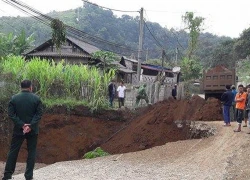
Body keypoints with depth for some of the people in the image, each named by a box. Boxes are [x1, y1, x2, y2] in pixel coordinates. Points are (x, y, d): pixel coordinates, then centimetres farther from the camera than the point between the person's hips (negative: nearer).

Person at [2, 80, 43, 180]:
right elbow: (39, 114, -9)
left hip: (18, 130, 1)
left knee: (13, 151, 11)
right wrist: (31, 126, -14)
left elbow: (11, 114, -7)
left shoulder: (14, 98, -1)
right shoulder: (36, 99, -3)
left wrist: (22, 125, -11)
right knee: (31, 152, 8)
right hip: (32, 130, -1)